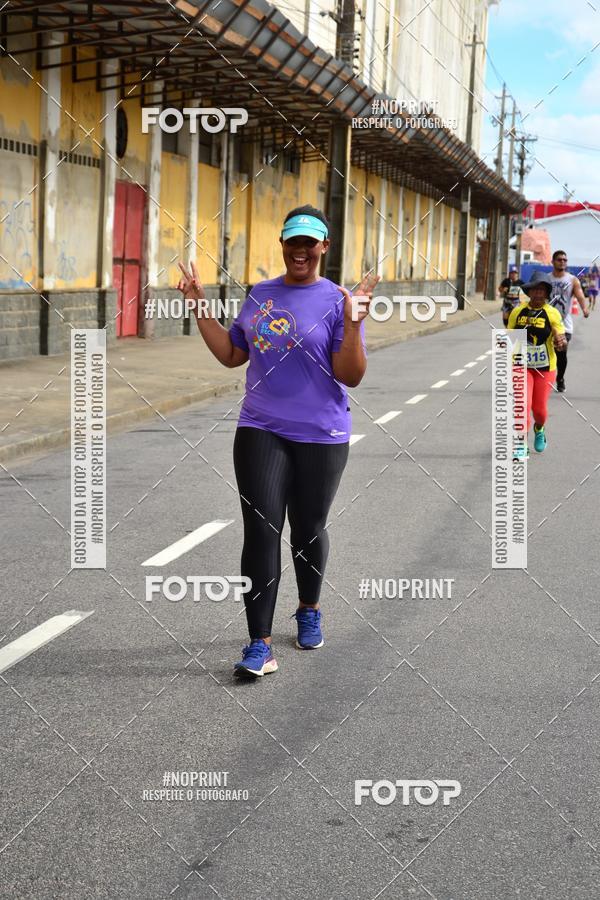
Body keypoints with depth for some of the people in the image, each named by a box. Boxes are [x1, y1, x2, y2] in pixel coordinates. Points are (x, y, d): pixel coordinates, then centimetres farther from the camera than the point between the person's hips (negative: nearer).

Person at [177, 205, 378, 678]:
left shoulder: (337, 301, -6)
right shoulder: (260, 294, 9)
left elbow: (351, 376, -12)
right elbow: (231, 354, 15)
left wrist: (352, 322, -25)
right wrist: (200, 306, 9)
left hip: (320, 435, -2)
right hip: (261, 431, 3)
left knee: (308, 531, 12)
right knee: (261, 531, -7)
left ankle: (309, 610, 39)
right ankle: (260, 646, -7)